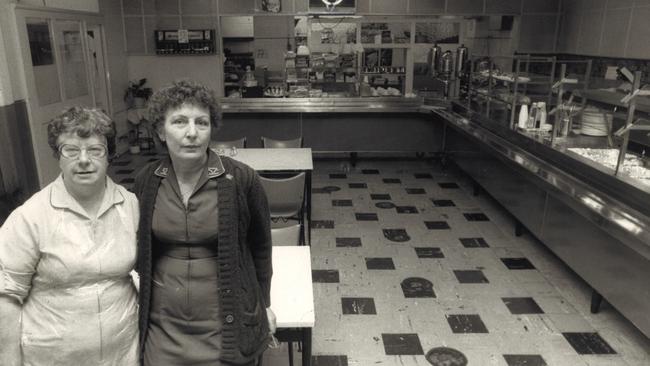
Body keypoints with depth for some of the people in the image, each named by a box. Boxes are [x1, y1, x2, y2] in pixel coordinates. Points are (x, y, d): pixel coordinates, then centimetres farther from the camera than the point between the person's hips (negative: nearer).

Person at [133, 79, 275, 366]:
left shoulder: (241, 179, -14)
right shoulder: (146, 181, -5)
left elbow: (260, 245, 0)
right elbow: (143, 247, 10)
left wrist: (264, 305, 7)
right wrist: (144, 301, 15)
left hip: (225, 323, -2)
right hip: (161, 323, 3)